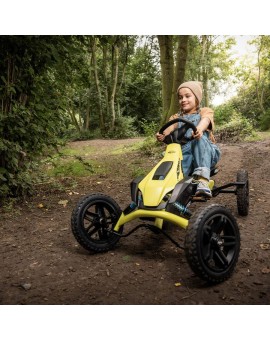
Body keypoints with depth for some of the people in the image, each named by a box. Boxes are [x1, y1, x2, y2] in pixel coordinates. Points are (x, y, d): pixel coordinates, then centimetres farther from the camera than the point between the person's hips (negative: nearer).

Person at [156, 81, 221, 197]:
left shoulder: (205, 111, 11)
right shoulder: (176, 117, 20)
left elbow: (205, 121, -15)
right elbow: (171, 127, -5)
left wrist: (199, 129, -41)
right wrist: (163, 134, -31)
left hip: (207, 153, -1)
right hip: (185, 154, 2)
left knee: (200, 139, -34)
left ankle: (202, 180, -46)